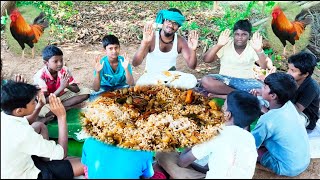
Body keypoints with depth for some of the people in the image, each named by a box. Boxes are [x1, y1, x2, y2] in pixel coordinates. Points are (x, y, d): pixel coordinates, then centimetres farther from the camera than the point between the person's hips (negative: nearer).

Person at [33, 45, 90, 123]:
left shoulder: (64, 70, -12)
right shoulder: (40, 76, -24)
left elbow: (77, 89, -11)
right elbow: (44, 101, -27)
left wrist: (67, 85, -34)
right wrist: (61, 87, -36)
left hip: (61, 97, 6)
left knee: (86, 91, -14)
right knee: (42, 110, -40)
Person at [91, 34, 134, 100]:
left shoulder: (123, 61, -19)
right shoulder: (102, 63, -21)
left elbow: (131, 84, -25)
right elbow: (96, 89, -25)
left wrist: (126, 69, -40)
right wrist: (98, 72, -40)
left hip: (121, 86, 1)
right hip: (106, 88, 0)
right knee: (94, 96, -28)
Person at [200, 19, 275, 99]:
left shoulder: (253, 47, 0)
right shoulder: (226, 44, -1)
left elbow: (264, 66, -11)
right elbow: (206, 59, -10)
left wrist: (259, 50, -27)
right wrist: (218, 45, -23)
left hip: (246, 81, 1)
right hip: (225, 79, 0)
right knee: (205, 81, -30)